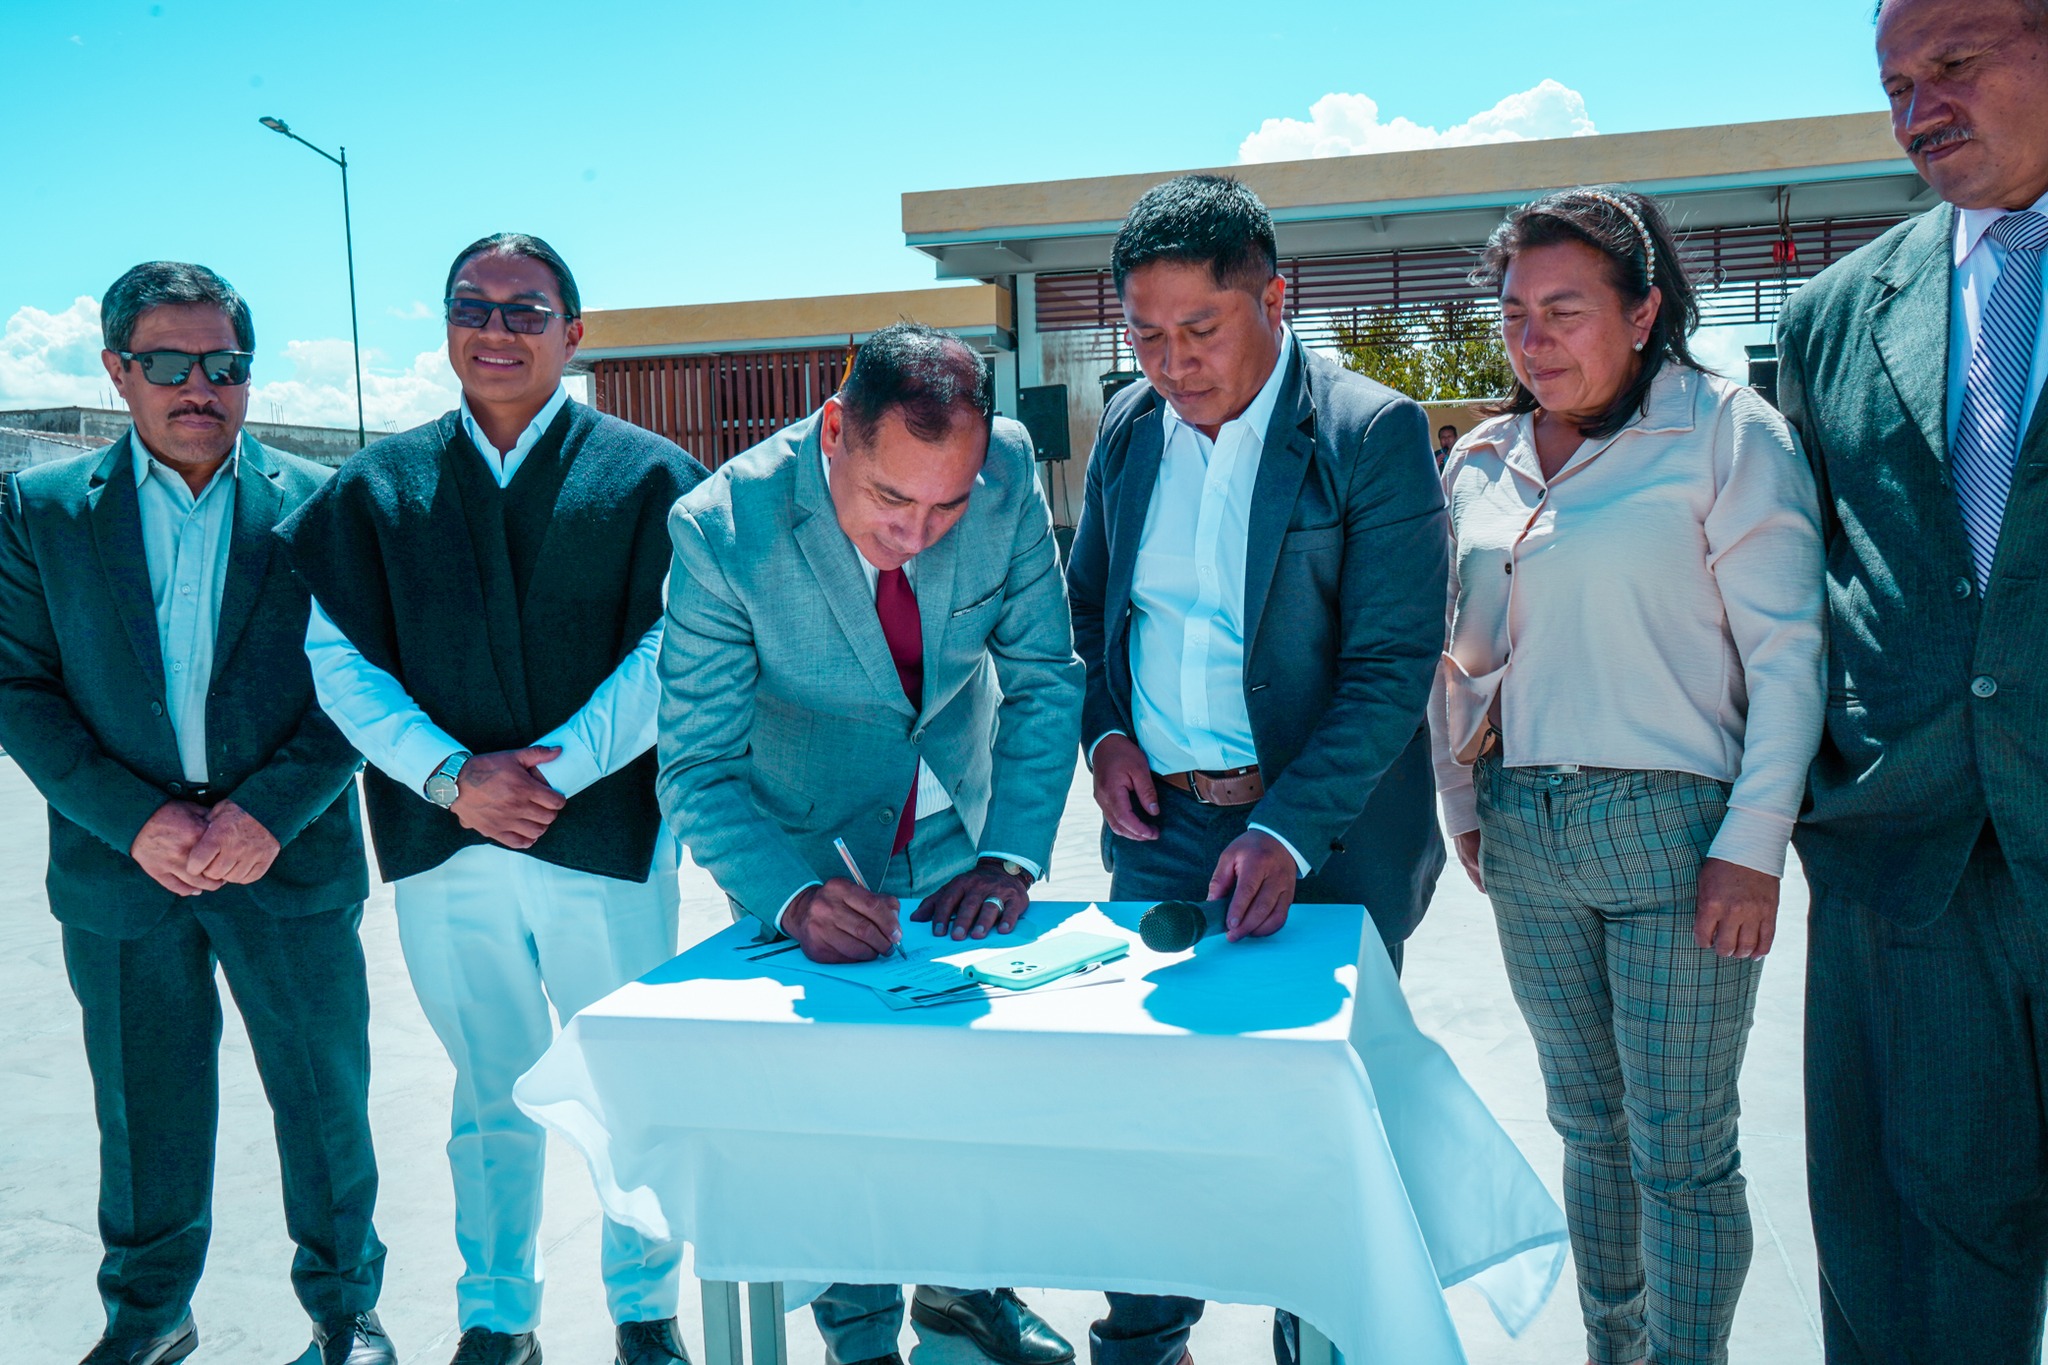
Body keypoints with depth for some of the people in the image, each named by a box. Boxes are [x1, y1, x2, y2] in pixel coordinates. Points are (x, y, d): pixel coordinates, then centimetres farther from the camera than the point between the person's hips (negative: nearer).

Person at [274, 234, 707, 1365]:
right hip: (443, 847, 2)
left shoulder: (649, 475, 1)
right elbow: (338, 659, 3)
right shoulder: (378, 485, 9)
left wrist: (557, 769, -16)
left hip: (607, 838, -2)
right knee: (491, 1097, 15)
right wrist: (452, 774, -11)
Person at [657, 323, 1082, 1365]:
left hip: (961, 823, 3)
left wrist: (1012, 858, -22)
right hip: (808, 848, -3)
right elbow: (697, 770, -25)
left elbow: (1042, 676, -12)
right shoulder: (723, 529, -30)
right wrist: (792, 897, -42)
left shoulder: (1008, 474, -23)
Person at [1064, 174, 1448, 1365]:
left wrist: (1288, 834, -24)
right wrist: (1102, 732, 0)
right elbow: (1089, 606, 18)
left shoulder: (1374, 433, -11)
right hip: (1159, 824, 5)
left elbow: (1395, 664, -15)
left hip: (1322, 839, -4)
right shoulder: (1129, 428, 6)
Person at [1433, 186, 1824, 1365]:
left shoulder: (1727, 434, -5)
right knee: (1590, 1123, 15)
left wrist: (1753, 846, -12)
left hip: (1672, 826, -5)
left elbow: (1788, 652, -7)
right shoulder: (1482, 462, 10)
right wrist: (1466, 804, 12)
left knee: (1681, 1151, 1)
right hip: (1524, 836, 5)